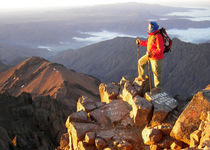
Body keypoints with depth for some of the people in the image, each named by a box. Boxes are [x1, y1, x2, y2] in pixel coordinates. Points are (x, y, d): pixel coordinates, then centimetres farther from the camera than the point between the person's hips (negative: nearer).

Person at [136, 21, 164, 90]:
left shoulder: (158, 37, -26)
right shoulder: (151, 35, 3)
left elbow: (160, 50, -28)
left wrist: (151, 53, -32)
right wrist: (140, 42, 17)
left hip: (156, 57, -10)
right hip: (149, 55, 10)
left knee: (156, 72, 1)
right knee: (140, 62, 18)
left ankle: (158, 87, 17)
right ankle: (142, 77, 35)